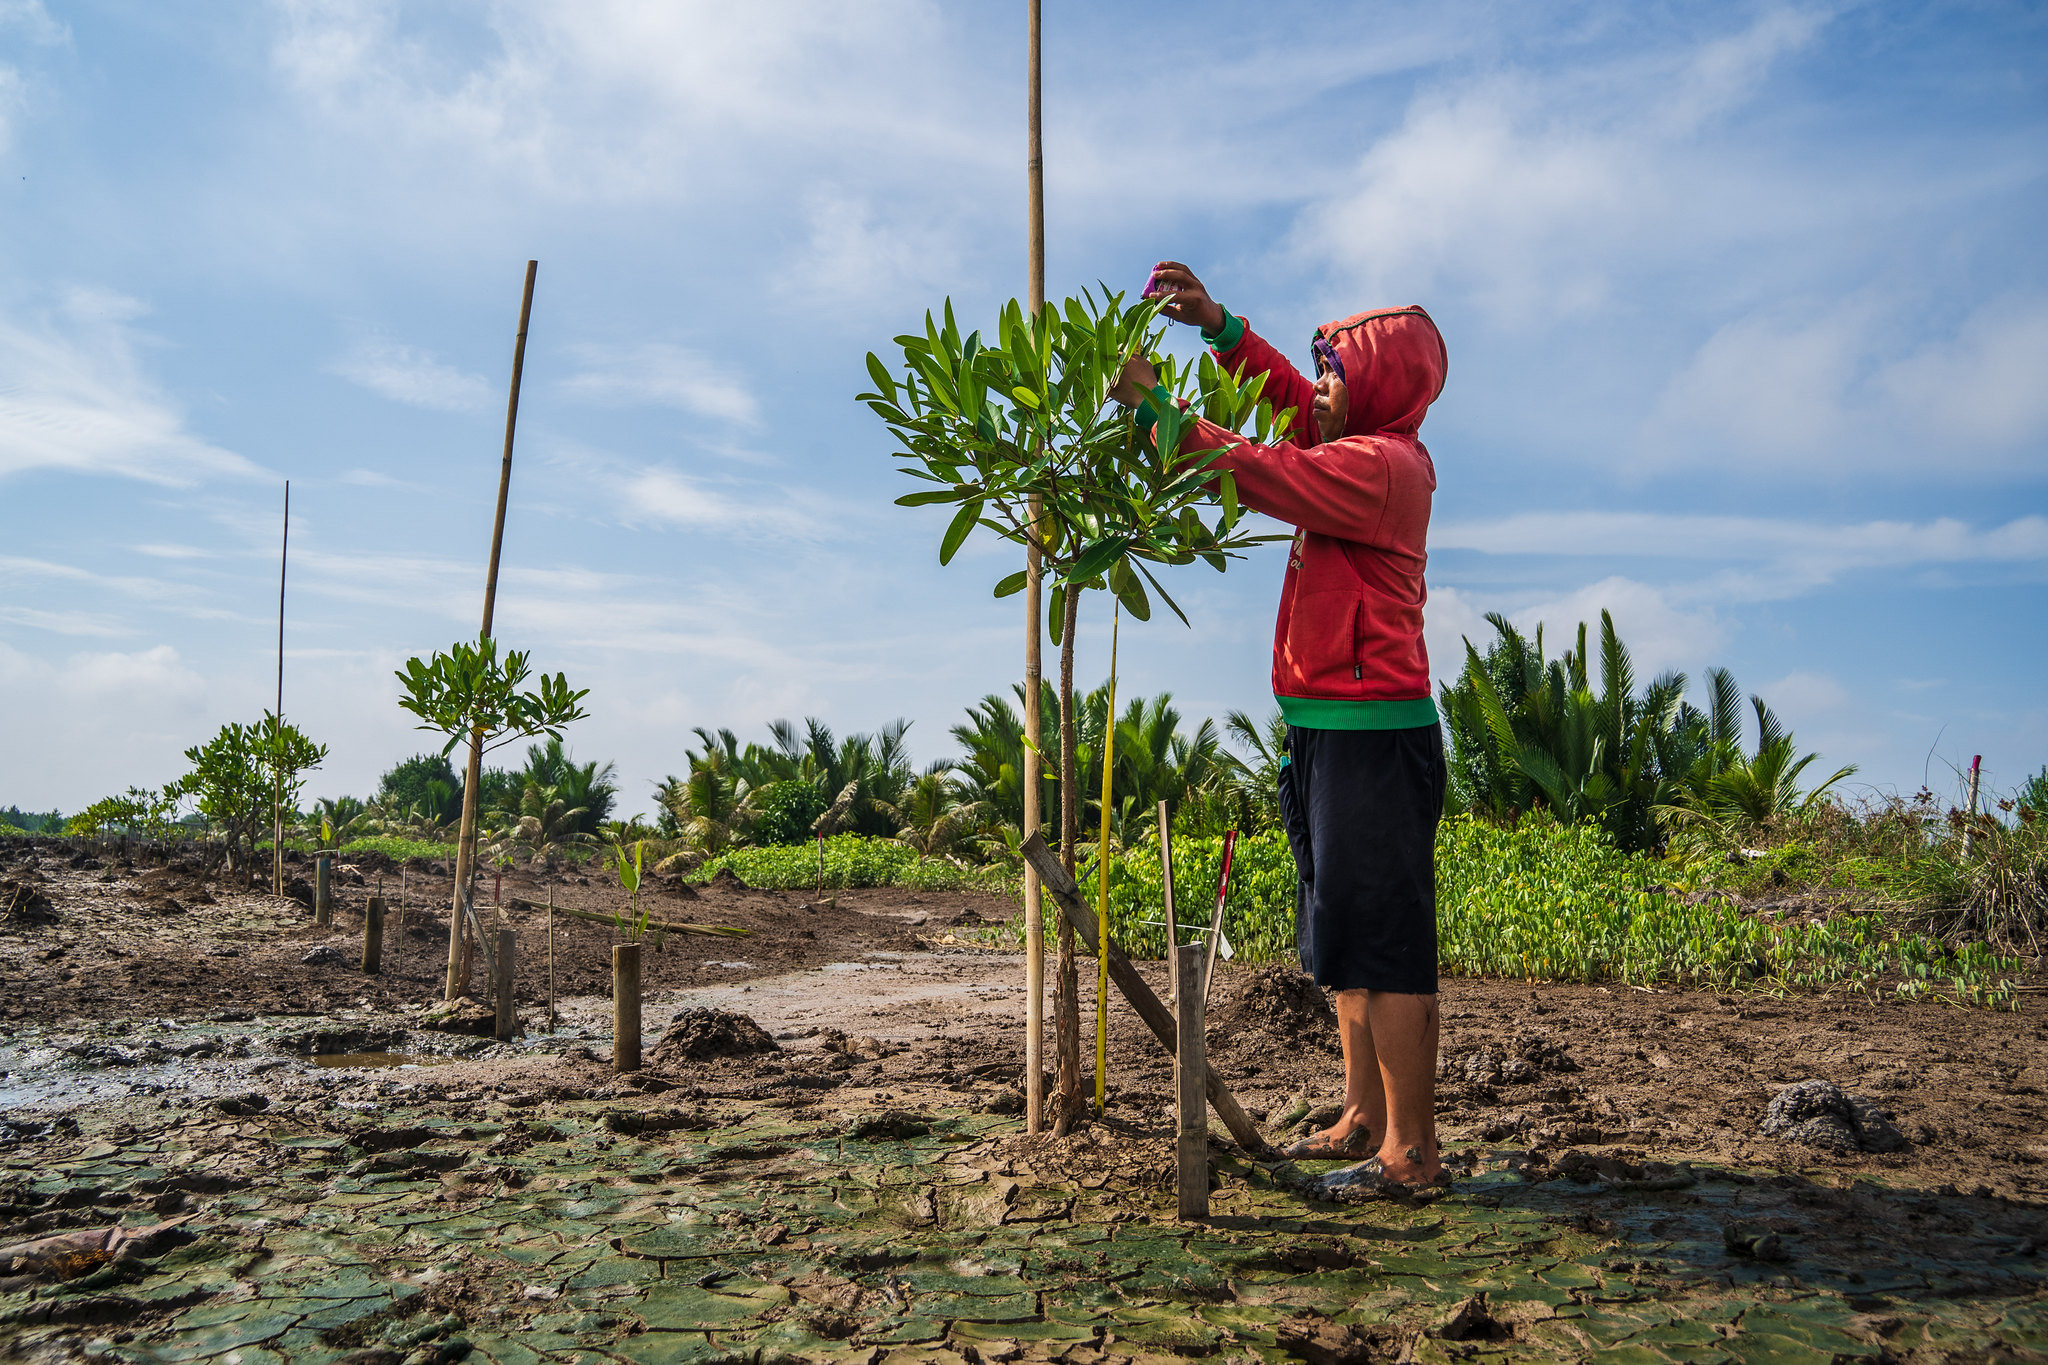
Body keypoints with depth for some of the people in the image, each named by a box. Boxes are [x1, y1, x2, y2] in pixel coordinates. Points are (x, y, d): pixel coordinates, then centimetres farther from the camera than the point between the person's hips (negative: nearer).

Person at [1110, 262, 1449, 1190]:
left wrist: (1153, 404, -8)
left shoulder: (1379, 463, -12)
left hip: (1372, 736, -10)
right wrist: (1215, 321, 14)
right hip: (1331, 731, 10)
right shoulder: (1367, 452, 17)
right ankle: (1364, 1120, 25)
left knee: (1382, 943, -6)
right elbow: (1283, 391, 26)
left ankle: (1412, 1151, 2)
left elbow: (1255, 475, -18)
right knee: (1346, 940, 14)